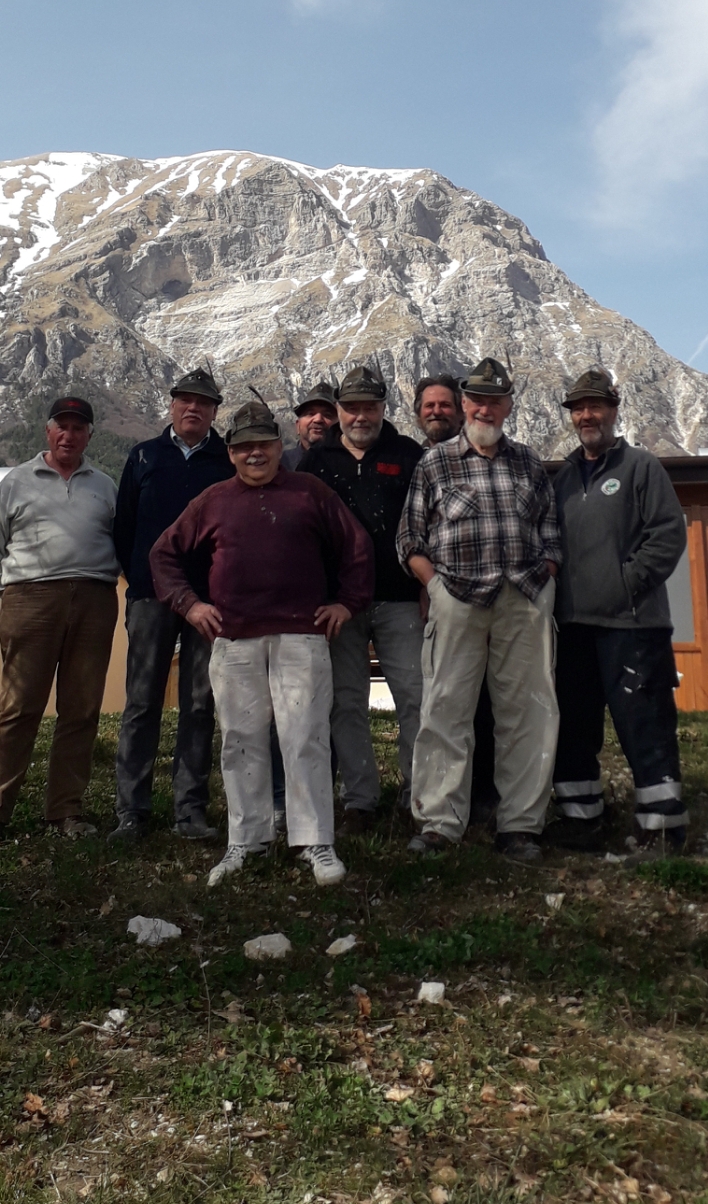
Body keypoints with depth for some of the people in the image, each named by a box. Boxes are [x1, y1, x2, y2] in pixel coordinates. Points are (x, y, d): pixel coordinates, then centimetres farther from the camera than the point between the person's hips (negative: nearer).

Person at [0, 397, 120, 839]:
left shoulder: (105, 486, 17)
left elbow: (121, 542, 18)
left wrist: (109, 576, 3)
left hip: (94, 602, 2)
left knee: (82, 710, 4)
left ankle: (66, 808, 13)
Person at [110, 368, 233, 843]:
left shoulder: (230, 461, 8)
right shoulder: (145, 456, 13)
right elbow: (124, 524, 12)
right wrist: (137, 578, 5)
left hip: (211, 600, 0)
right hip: (151, 596, 1)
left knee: (200, 705, 3)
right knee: (142, 703, 1)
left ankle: (191, 810, 11)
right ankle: (131, 811, 7)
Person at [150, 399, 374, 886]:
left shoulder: (310, 493, 8)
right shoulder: (213, 501, 12)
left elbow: (357, 546, 11)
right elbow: (165, 553, 18)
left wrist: (348, 602, 5)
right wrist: (188, 603, 8)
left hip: (301, 636, -2)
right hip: (234, 641, 3)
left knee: (306, 739, -4)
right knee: (241, 742, 8)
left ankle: (317, 843, 4)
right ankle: (245, 841, 20)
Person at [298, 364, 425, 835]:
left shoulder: (409, 455, 6)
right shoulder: (317, 461, 11)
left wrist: (425, 585, -3)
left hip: (399, 601, -2)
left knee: (416, 697, -2)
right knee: (347, 703, 6)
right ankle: (359, 800, 16)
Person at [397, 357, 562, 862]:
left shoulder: (530, 463, 16)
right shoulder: (434, 463, 9)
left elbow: (551, 533, 16)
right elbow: (410, 540, 7)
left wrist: (542, 582, 2)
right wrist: (437, 584, -5)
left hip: (525, 602, 2)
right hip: (457, 602, -2)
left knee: (528, 714, 3)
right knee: (445, 711, -4)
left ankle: (521, 824, 12)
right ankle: (439, 822, 4)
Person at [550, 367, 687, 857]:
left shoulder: (641, 466, 1)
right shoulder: (565, 477, 18)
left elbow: (669, 532, -7)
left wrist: (631, 581, -12)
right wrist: (556, 594, 7)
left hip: (631, 621, -6)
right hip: (573, 621, 6)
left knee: (643, 724, -4)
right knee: (573, 725, 11)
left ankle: (662, 824, 6)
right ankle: (581, 815, 23)